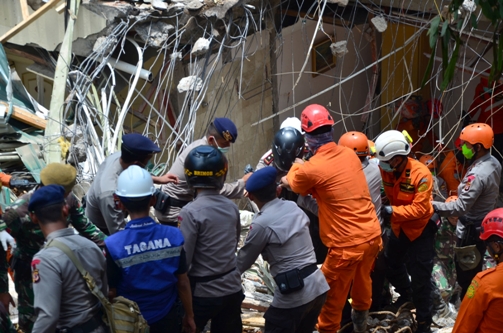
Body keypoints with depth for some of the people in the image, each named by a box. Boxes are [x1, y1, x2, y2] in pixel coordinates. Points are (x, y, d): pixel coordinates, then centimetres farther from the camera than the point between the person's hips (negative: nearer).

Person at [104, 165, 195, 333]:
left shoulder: (114, 245, -22)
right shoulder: (174, 236, -16)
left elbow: (112, 292, -13)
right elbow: (183, 283, -7)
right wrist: (189, 315, 8)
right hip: (167, 318, 1)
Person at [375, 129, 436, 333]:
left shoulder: (421, 174, -30)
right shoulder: (385, 169, -16)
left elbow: (420, 208, -30)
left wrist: (393, 211, -35)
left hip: (420, 229, -6)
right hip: (398, 227, 6)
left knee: (420, 277, 0)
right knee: (390, 263, 22)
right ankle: (406, 293, 52)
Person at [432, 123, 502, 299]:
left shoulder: (477, 175, -31)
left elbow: (460, 208, -31)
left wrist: (432, 205, -28)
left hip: (472, 230, -10)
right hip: (485, 225, 10)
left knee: (466, 274, 3)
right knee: (474, 271, 25)